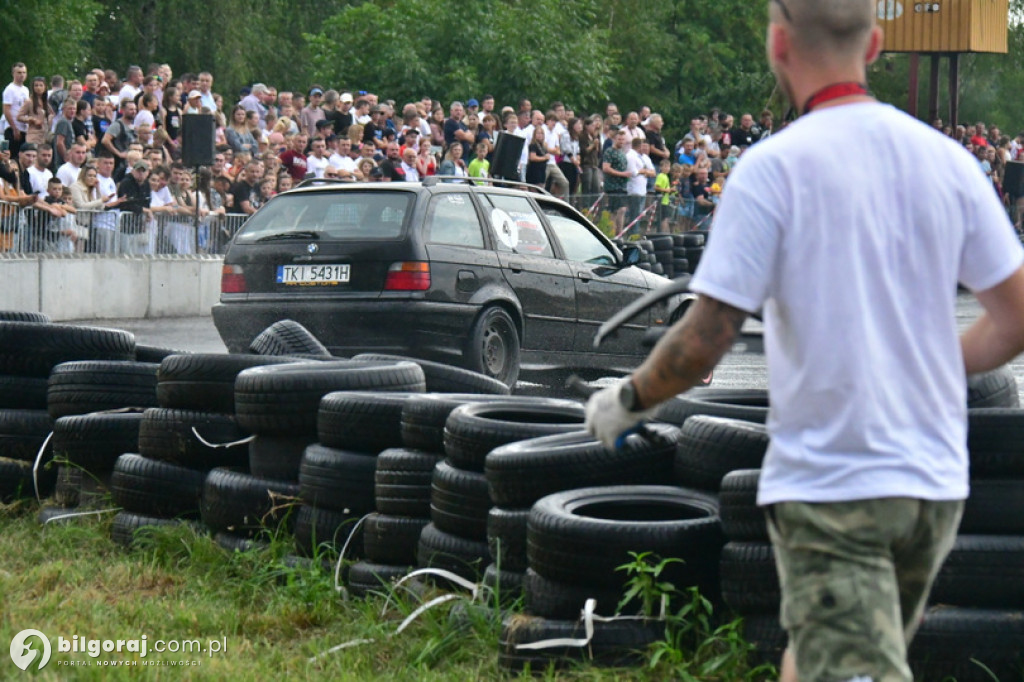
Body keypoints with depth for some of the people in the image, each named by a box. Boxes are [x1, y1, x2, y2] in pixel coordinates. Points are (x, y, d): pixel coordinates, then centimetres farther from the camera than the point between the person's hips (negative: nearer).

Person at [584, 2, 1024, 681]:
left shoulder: (773, 168, -12)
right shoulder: (948, 161, 3)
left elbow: (707, 337, -13)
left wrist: (626, 401, 4)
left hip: (827, 485, -6)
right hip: (934, 484, 6)